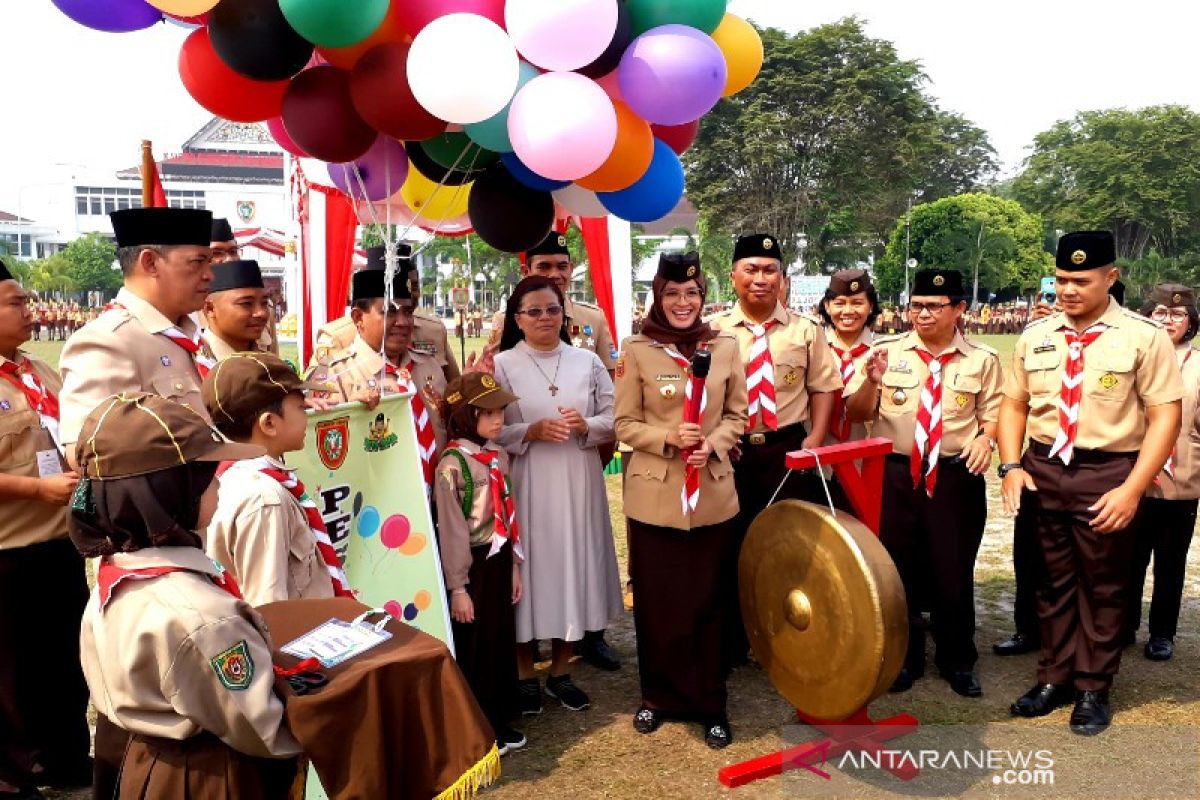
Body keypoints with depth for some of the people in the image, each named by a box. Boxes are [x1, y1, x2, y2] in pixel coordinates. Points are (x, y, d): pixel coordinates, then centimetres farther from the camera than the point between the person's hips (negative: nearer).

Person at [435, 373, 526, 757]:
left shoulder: (498, 456, 6)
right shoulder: (452, 464, -16)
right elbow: (451, 531, -16)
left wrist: (515, 565, 13)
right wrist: (457, 587, -15)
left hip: (499, 560, 7)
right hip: (472, 565, -7)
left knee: (502, 641, 15)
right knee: (473, 647, 6)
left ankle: (499, 722, 31)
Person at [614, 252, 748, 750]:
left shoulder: (726, 347, 3)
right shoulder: (636, 350, -3)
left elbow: (736, 415, 7)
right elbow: (624, 425, -2)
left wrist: (712, 444, -12)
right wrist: (667, 438, -18)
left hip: (714, 493, 2)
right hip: (654, 495, -1)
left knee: (710, 602, 9)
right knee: (657, 602, 9)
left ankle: (710, 703, 25)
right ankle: (658, 696, 29)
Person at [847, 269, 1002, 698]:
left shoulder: (982, 359, 3)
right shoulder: (886, 350, 0)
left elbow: (993, 413, 8)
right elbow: (857, 414, -2)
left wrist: (985, 438, -14)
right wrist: (872, 380, -20)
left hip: (957, 477, 0)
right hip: (894, 474, 1)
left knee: (953, 571, 9)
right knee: (897, 568, 10)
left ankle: (958, 661, 29)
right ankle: (904, 658, 28)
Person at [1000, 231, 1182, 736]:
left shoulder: (1144, 338, -9)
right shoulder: (1035, 337, 4)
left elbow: (1165, 417, -10)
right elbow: (1014, 404, 9)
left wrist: (1132, 490, -16)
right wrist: (1011, 466, -5)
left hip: (1108, 474, -3)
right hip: (1042, 470, 4)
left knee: (1103, 587, 11)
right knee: (1054, 582, 16)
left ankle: (1093, 689, 27)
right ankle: (1055, 677, 31)